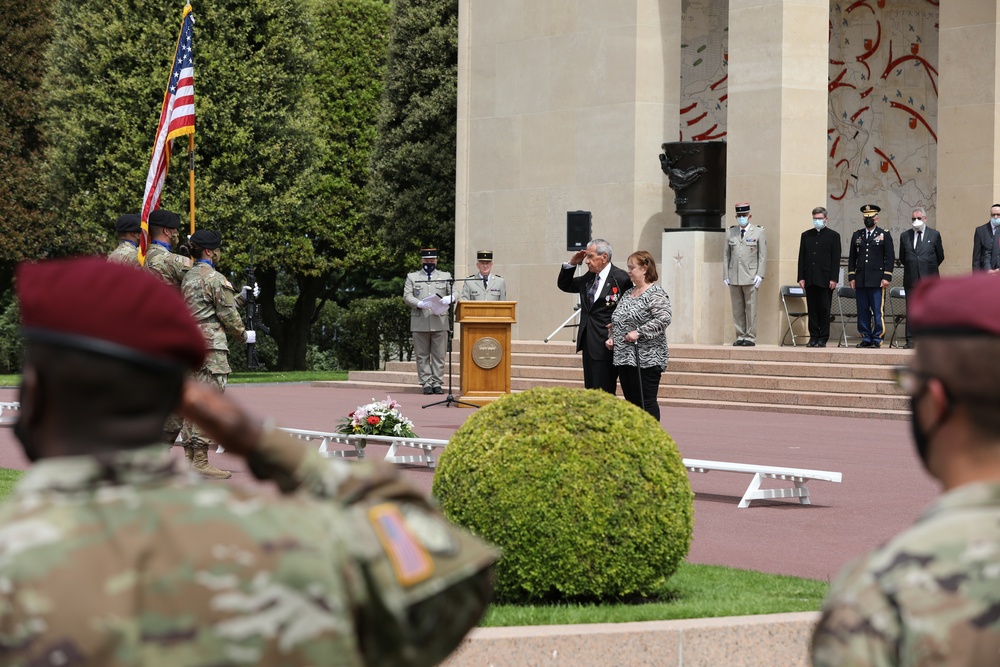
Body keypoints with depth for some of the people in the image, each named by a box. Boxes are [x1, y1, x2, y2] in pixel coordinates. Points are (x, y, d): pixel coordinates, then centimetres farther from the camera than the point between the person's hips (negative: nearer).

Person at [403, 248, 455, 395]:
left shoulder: (445, 276, 16)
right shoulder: (412, 277, 12)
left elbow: (454, 293, 7)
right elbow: (407, 296, 2)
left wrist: (448, 299, -17)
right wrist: (419, 303, -17)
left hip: (439, 321, 1)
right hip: (420, 323, -1)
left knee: (439, 355, -1)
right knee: (422, 355, 0)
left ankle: (437, 382, 3)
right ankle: (426, 383, 3)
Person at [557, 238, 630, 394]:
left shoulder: (620, 279, -10)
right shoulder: (589, 277, 12)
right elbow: (564, 285, 23)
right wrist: (571, 264, 9)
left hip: (605, 345, -8)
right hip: (588, 343, 8)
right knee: (590, 390, 9)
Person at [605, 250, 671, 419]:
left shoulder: (655, 294, -9)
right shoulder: (627, 293, 17)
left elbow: (664, 319, -21)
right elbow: (618, 321, 25)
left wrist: (639, 332, -22)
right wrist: (612, 337, 9)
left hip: (646, 360, -8)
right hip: (624, 358, 8)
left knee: (646, 402, -8)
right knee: (631, 401, 10)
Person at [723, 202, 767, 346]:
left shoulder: (759, 232, 3)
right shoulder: (730, 232, 12)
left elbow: (763, 256, 1)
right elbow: (726, 255, 13)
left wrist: (760, 275, -8)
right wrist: (725, 275, 7)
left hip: (750, 278, -3)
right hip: (734, 277, 3)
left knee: (751, 309, -3)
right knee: (737, 309, 4)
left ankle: (750, 337, 1)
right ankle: (740, 337, 9)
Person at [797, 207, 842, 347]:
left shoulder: (833, 236, 4)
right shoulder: (806, 235, 14)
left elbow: (836, 259, -1)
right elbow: (801, 258, 11)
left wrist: (833, 279, -9)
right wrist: (801, 277, 2)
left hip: (825, 279, -3)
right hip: (810, 280, 3)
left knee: (824, 309, -3)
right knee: (812, 309, 3)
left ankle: (823, 339, 0)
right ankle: (813, 337, 7)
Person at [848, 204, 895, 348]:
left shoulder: (884, 235, 6)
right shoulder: (857, 235, 16)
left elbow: (890, 258, 1)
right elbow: (852, 258, 15)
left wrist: (887, 277, -7)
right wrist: (852, 277, 7)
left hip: (877, 280, -4)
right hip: (860, 280, 4)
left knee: (878, 311, -6)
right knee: (862, 311, 4)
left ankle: (877, 339, -2)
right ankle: (866, 339, 10)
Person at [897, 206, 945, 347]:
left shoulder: (934, 235, 5)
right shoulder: (905, 236, 10)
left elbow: (940, 256, 11)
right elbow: (902, 258, 18)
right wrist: (911, 268, 13)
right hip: (911, 279, 2)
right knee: (911, 311, 0)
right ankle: (910, 340, 2)